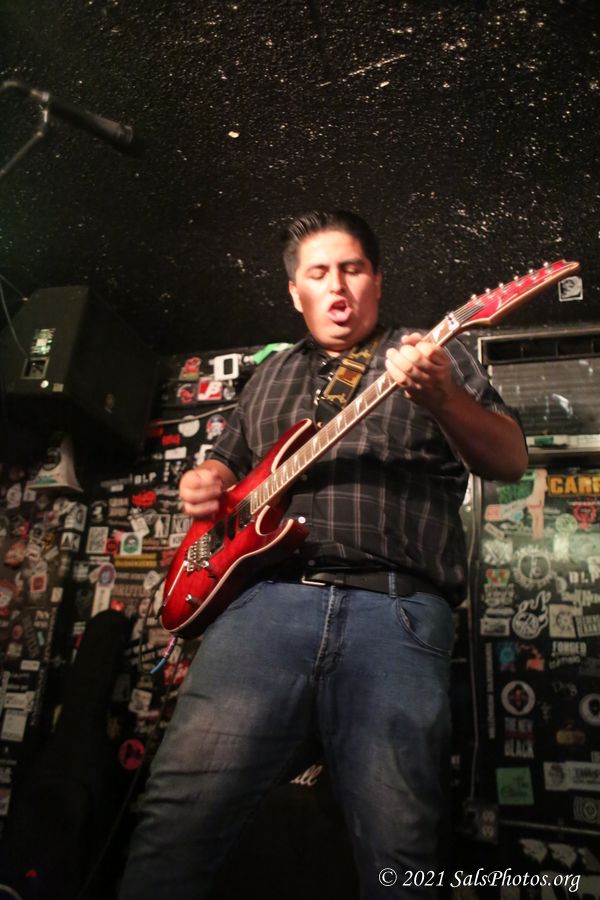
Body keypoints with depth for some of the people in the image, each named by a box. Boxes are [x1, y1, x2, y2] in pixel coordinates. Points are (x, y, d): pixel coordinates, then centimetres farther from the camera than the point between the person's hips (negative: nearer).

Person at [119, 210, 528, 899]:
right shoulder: (271, 376, 28)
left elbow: (510, 461, 6)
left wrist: (442, 398, -14)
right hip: (268, 593, 3)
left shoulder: (434, 355, 16)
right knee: (182, 808, -14)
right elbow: (227, 465, 35)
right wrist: (207, 484, 11)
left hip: (397, 608, -1)